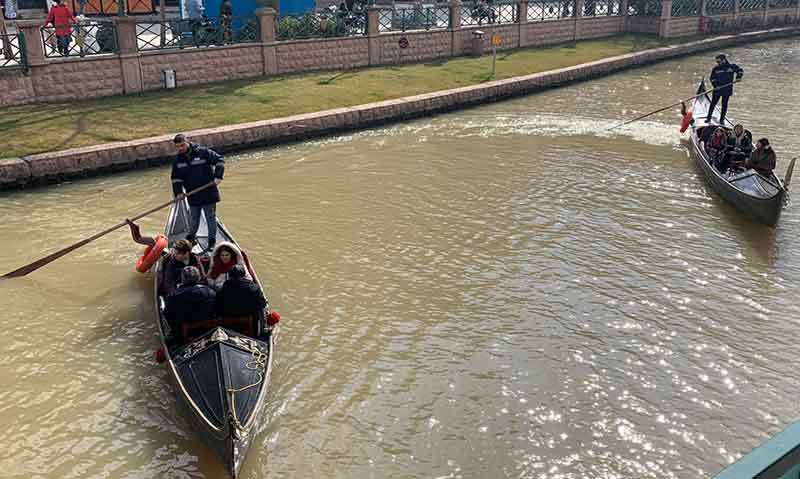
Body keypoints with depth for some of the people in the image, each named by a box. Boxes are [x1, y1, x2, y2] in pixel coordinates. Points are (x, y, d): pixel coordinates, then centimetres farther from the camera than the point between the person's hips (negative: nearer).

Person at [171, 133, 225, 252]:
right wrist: (178, 192, -2)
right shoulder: (178, 159, 4)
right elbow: (176, 178, 9)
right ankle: (191, 237, 36)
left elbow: (219, 160, -8)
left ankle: (212, 241, 15)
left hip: (208, 193, -4)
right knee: (193, 218, 17)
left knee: (210, 217, 4)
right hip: (192, 195, 4)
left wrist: (217, 176, -17)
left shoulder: (203, 152, -11)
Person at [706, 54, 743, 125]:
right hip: (717, 88, 1)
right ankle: (708, 118, 16)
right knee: (713, 103, 2)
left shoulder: (732, 66, 1)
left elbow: (740, 70, 9)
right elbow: (712, 78, 3)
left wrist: (738, 77, -10)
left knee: (724, 104, 4)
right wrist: (715, 85, -13)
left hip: (727, 89, 0)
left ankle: (722, 120, 13)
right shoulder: (715, 69, 3)